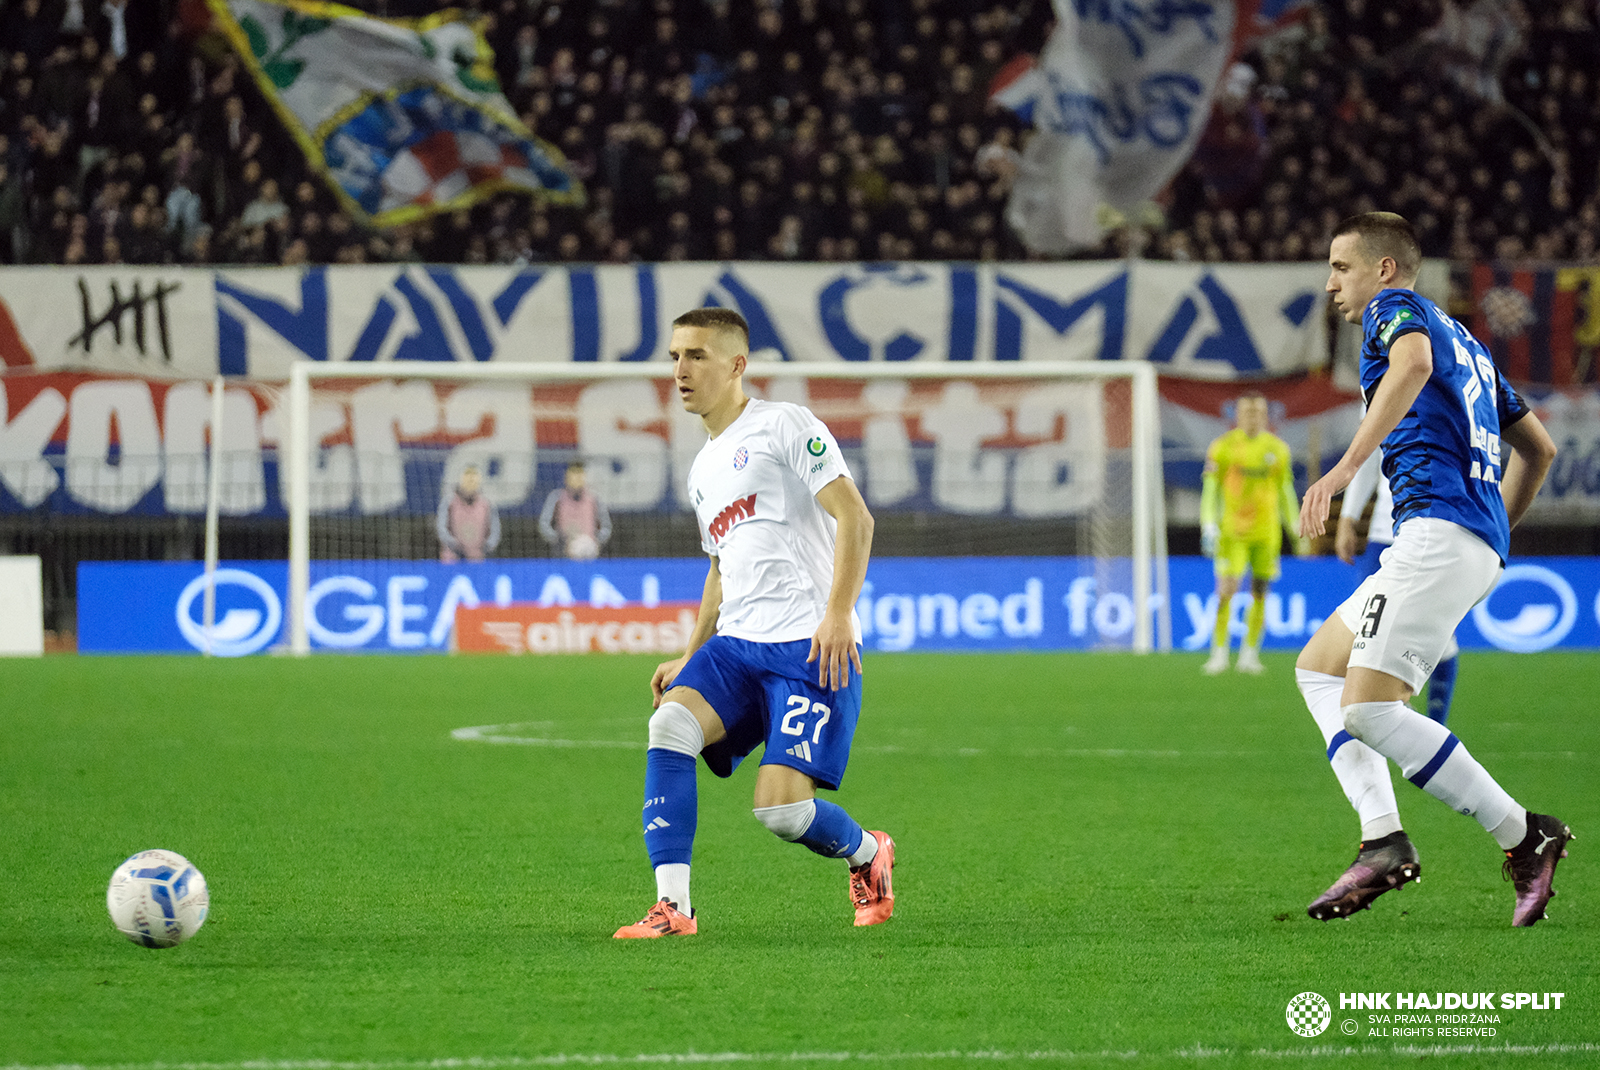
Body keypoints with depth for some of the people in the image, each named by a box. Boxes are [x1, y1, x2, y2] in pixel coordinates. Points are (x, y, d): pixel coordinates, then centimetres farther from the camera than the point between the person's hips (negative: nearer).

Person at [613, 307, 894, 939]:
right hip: (735, 645, 7)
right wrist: (689, 658, 23)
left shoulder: (783, 425, -2)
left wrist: (839, 613, -21)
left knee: (781, 807, -16)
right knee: (670, 722, -22)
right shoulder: (703, 470, 23)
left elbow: (855, 518, -10)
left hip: (813, 648, -7)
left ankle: (868, 856, 18)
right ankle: (673, 908, -22)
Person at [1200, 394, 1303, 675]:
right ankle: (1219, 652, -2)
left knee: (1260, 594, 2)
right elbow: (1210, 489, -1)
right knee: (1226, 591, -12)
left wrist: (1297, 530, 15)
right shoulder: (1223, 447, -1)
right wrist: (1209, 527, -11)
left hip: (1267, 533, 3)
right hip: (1232, 532, -3)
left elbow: (1286, 492, 17)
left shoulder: (1277, 449, 8)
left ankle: (1250, 653, 12)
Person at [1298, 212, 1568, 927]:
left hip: (1438, 530, -10)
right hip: (1480, 542, 10)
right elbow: (1538, 448, 33)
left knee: (1368, 710, -16)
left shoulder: (1395, 308, 2)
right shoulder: (1466, 343, 30)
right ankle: (1382, 840, -4)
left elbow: (1414, 362, -23)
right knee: (1317, 668, 14)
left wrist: (1347, 465, -30)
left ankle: (1523, 836, -14)